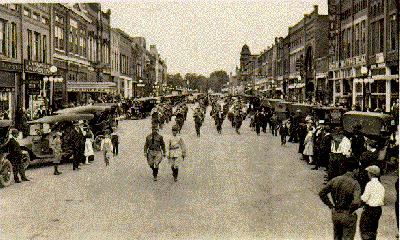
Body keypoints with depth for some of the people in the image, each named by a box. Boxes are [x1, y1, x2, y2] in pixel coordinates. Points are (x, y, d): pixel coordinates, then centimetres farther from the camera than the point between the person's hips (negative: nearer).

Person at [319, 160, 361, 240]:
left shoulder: (335, 180, -3)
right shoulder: (355, 184, -17)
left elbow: (322, 193, -1)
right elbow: (356, 202, -30)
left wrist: (331, 206, 5)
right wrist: (350, 211, -13)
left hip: (335, 214, 5)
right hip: (348, 217, -5)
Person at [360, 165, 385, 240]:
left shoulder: (370, 184, -16)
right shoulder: (381, 185, 6)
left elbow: (364, 199, -16)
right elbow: (382, 200, 11)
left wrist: (361, 197, 4)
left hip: (369, 209, -7)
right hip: (378, 209, 7)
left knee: (364, 230, -1)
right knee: (373, 230, 18)